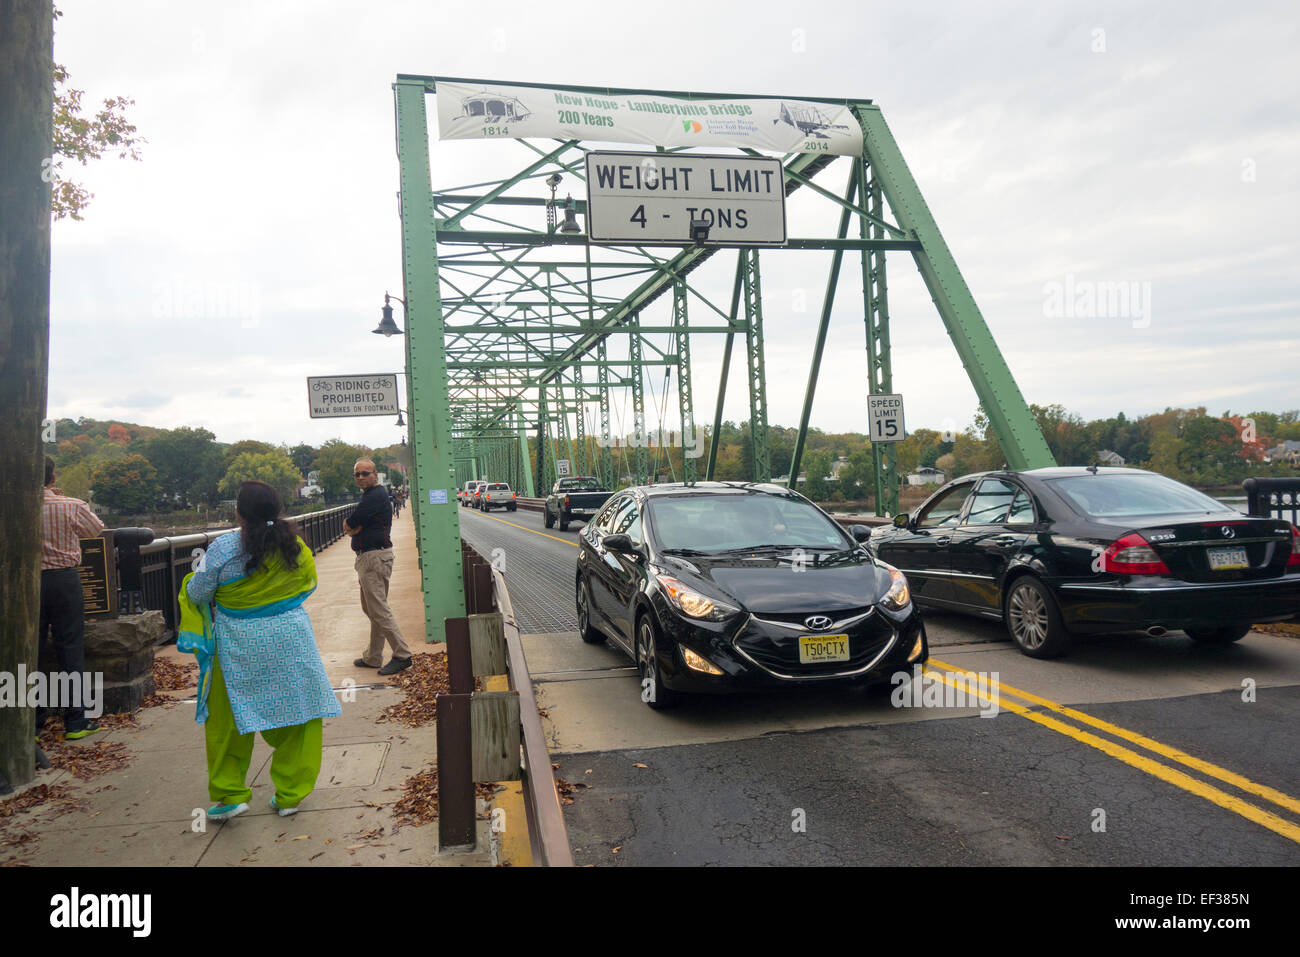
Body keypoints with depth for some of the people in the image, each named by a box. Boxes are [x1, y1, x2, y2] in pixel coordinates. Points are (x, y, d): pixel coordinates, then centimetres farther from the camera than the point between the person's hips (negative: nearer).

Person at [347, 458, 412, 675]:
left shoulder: (376, 495, -15)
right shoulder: (369, 495, 19)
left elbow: (348, 526, -18)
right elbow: (351, 528, 16)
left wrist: (350, 525, 4)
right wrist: (356, 528, -5)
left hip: (376, 558, -11)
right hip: (367, 558, 11)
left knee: (379, 610, -9)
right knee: (371, 609, 16)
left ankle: (402, 655, -5)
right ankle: (373, 657, 24)